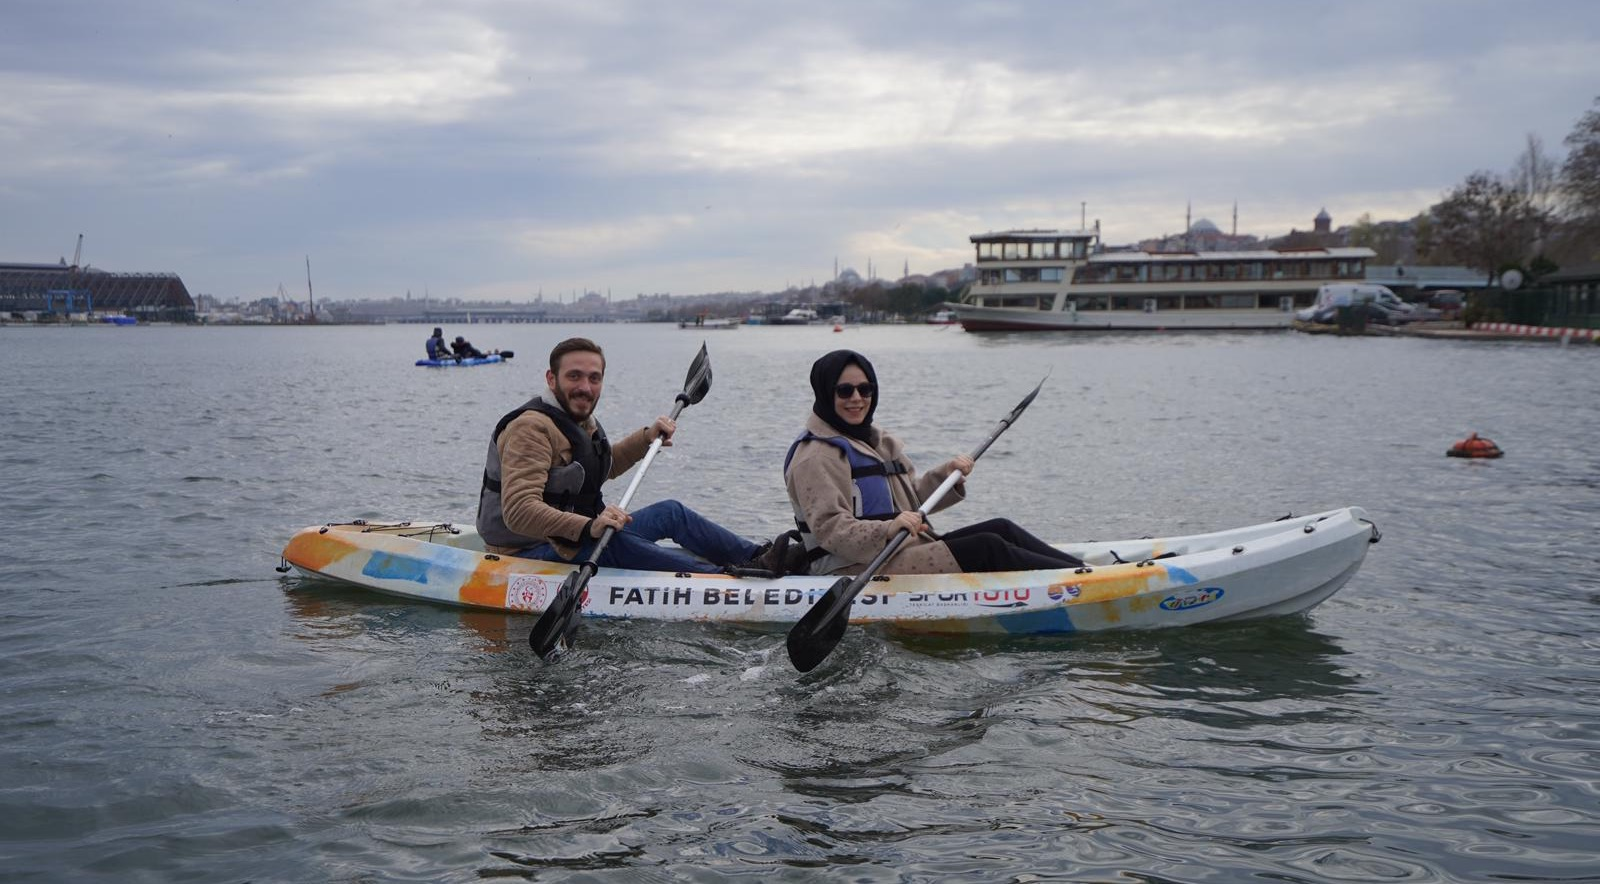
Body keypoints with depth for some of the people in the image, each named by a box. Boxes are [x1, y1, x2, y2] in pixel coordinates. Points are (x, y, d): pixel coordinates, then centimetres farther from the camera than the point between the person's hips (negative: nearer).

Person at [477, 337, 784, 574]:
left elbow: (604, 465, 31)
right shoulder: (531, 428, -24)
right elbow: (518, 511, -36)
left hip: (575, 534, 10)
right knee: (614, 544, -36)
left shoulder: (580, 420, 9)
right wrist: (588, 527, -46)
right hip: (529, 554, -10)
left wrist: (647, 437, 17)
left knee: (672, 512, 5)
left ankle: (757, 557, 7)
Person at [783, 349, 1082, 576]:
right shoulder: (816, 456, -11)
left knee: (1000, 528, -3)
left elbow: (911, 500, 19)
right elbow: (830, 529, -22)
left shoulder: (877, 442, 20)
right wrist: (887, 530, -37)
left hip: (906, 550, 10)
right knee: (987, 548, -18)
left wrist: (946, 475, 2)